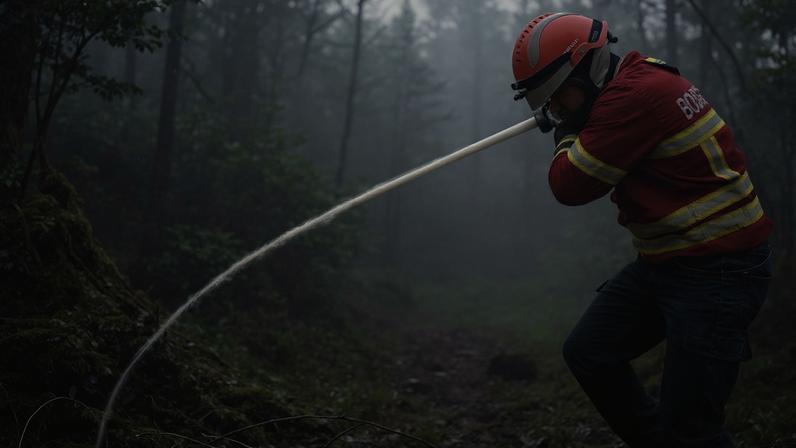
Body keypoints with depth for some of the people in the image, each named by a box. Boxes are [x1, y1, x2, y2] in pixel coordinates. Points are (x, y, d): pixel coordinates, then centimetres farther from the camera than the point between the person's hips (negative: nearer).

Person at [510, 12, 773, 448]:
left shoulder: (635, 95, -23)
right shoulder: (633, 80, 7)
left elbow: (570, 186, -18)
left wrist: (568, 133, 0)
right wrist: (572, 125, 6)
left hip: (718, 269, -10)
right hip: (664, 260, 10)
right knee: (588, 350, 12)